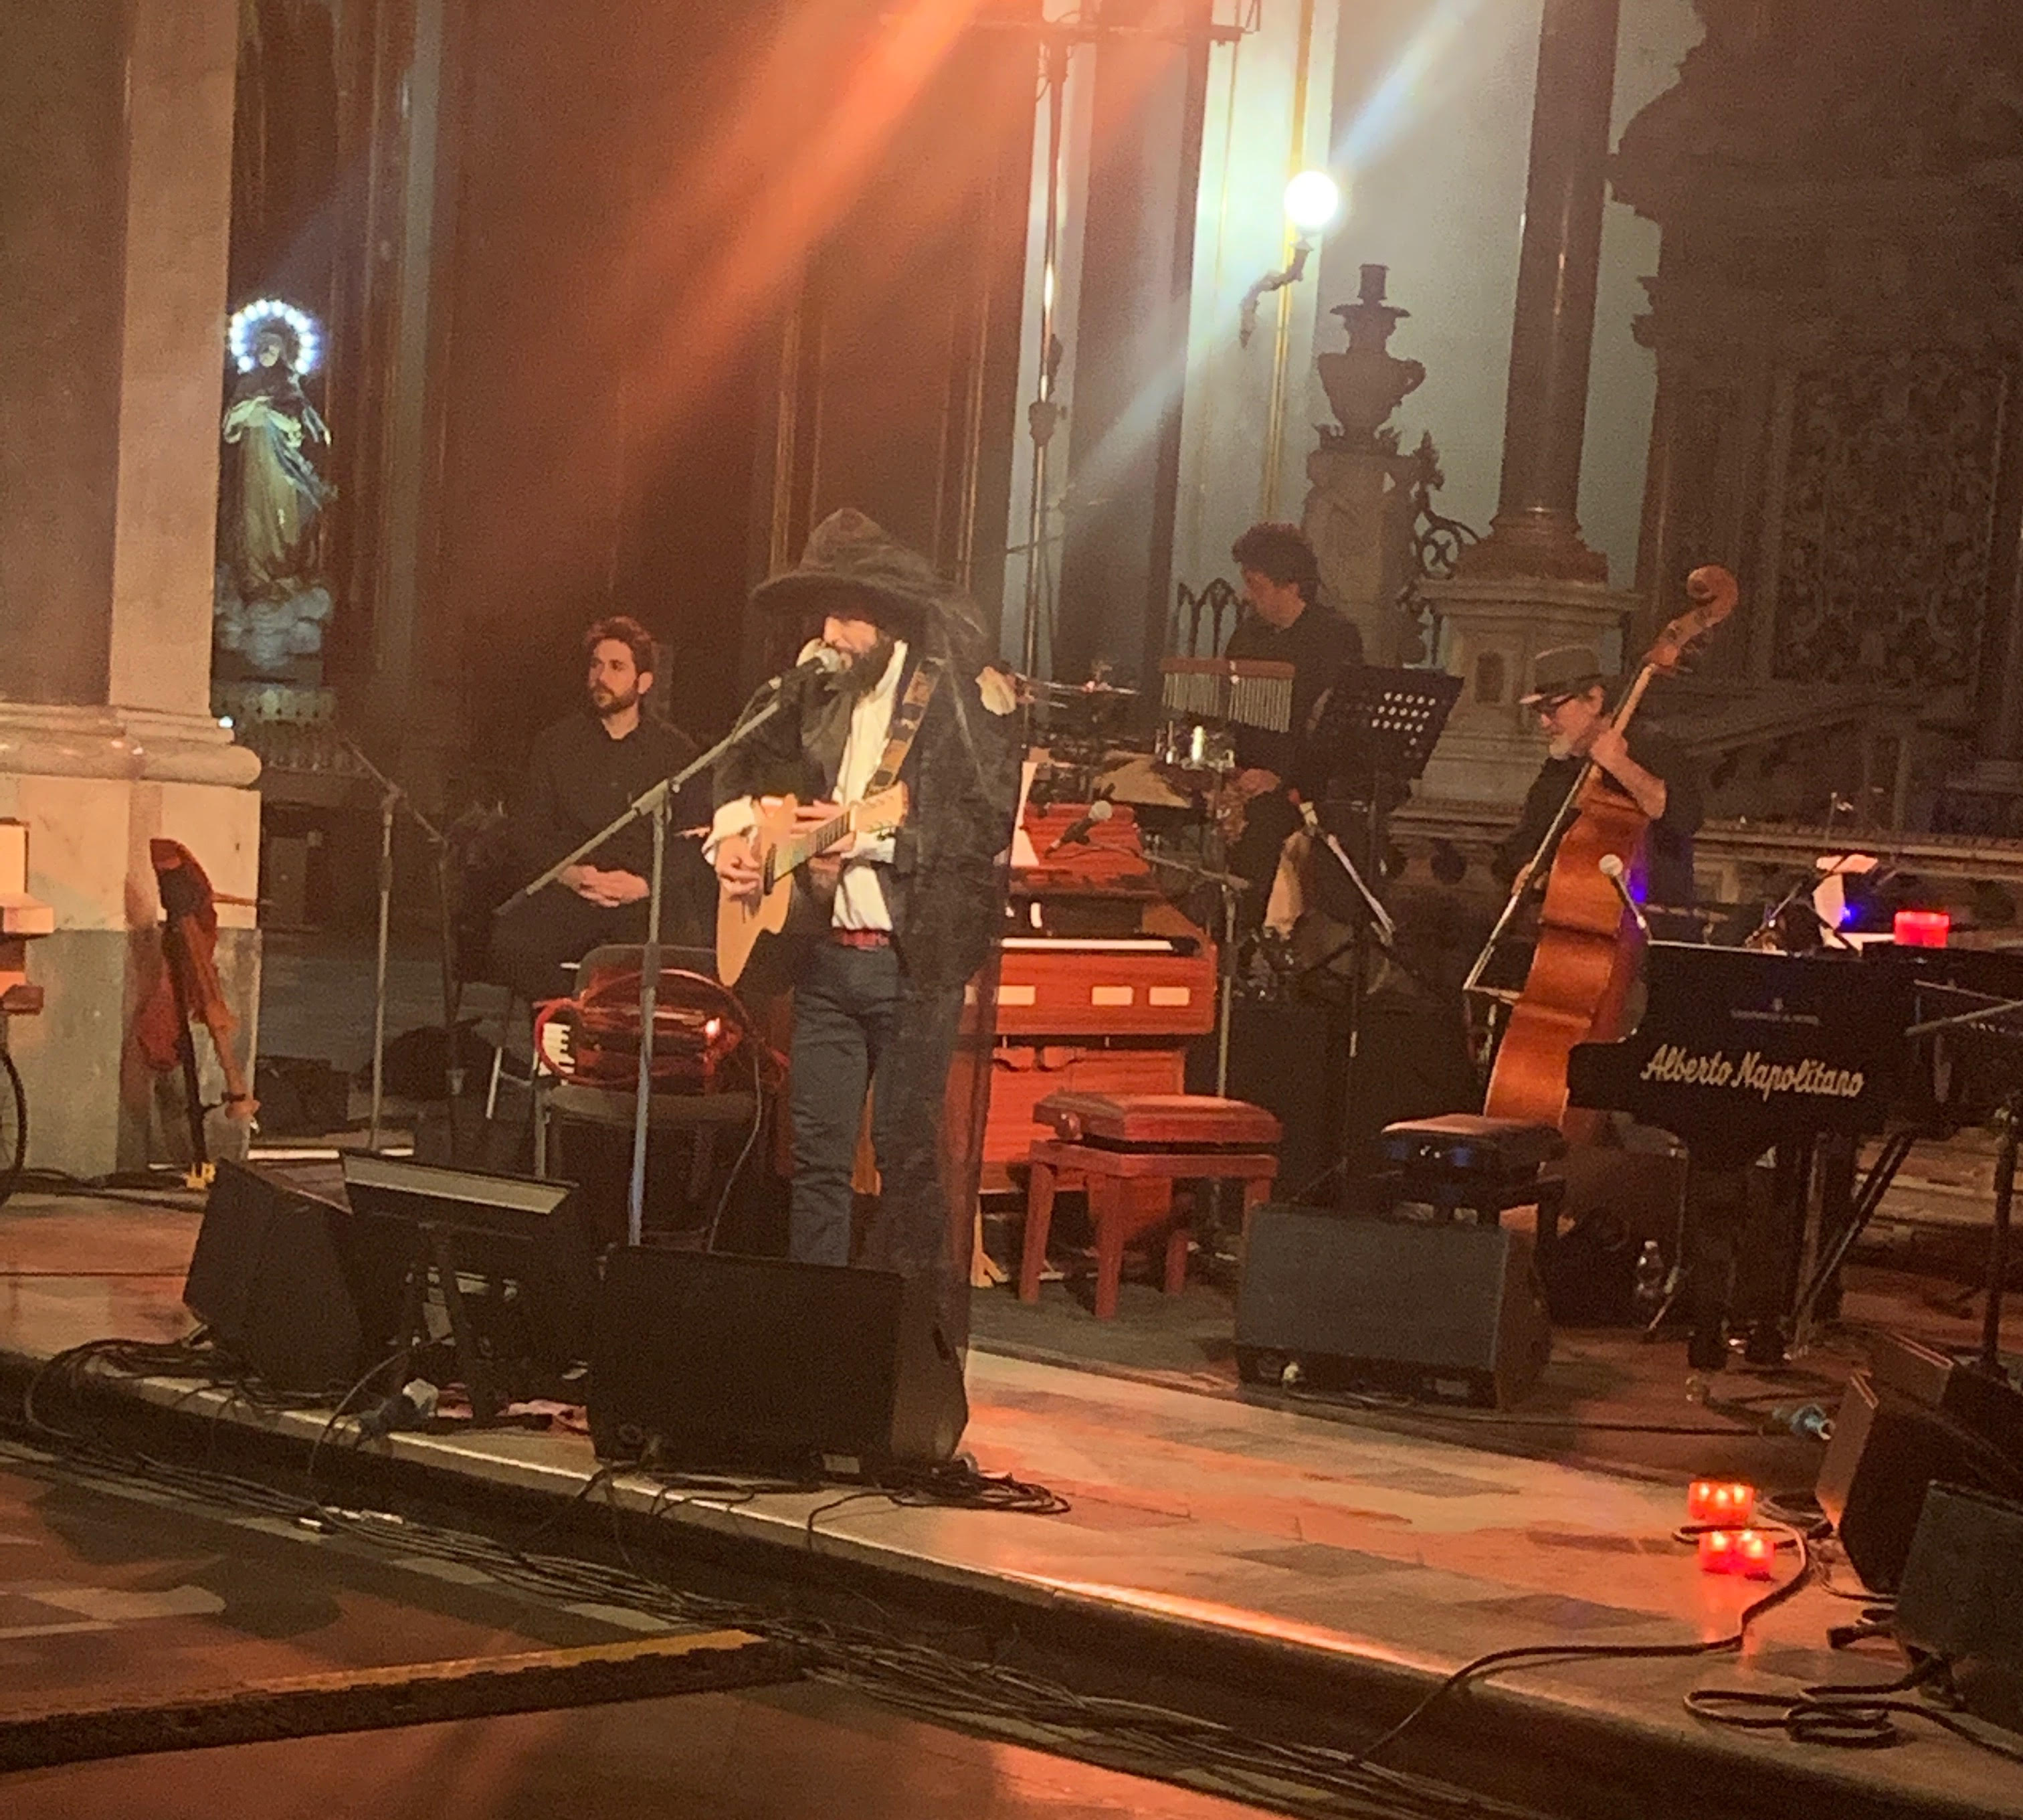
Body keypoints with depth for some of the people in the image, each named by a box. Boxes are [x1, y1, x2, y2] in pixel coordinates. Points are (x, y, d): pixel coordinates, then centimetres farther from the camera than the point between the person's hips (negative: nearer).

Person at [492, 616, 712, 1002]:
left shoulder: (676, 751, 11)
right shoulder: (556, 745, 15)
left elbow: (696, 842, 4)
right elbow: (527, 833, 11)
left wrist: (643, 884, -13)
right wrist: (571, 875, -9)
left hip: (652, 896, -2)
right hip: (570, 894, 2)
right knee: (512, 945, -27)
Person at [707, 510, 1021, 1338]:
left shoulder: (967, 691, -8)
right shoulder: (823, 686, 11)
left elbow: (986, 827, -16)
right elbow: (751, 758, 28)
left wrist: (868, 836, -20)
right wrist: (733, 828, 9)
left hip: (916, 957, -6)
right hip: (825, 951, 6)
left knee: (908, 1155, -2)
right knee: (816, 1152, 8)